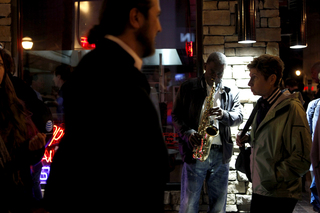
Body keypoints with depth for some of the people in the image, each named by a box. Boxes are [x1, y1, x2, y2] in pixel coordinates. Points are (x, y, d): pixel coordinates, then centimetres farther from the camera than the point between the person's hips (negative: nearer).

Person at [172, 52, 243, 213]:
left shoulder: (231, 92, 9)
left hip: (221, 155, 2)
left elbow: (239, 116, 5)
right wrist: (188, 133, -14)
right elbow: (176, 115, 3)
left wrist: (224, 115, -17)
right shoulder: (187, 88, 4)